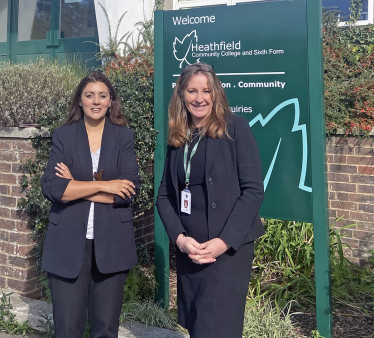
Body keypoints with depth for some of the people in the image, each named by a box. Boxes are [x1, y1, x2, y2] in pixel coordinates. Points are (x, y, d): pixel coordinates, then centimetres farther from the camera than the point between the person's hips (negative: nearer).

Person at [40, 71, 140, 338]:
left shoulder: (124, 137, 4)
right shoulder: (63, 136, 3)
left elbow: (130, 188, -8)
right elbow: (51, 187, -9)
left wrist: (75, 187, -11)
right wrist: (103, 185, -13)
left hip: (112, 244, 0)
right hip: (68, 244, 0)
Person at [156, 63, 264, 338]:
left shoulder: (235, 127, -5)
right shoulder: (177, 137, 9)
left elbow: (253, 190, -11)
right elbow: (165, 194, 8)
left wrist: (225, 241, -16)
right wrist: (179, 238, -8)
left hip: (228, 248, -5)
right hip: (187, 250, 5)